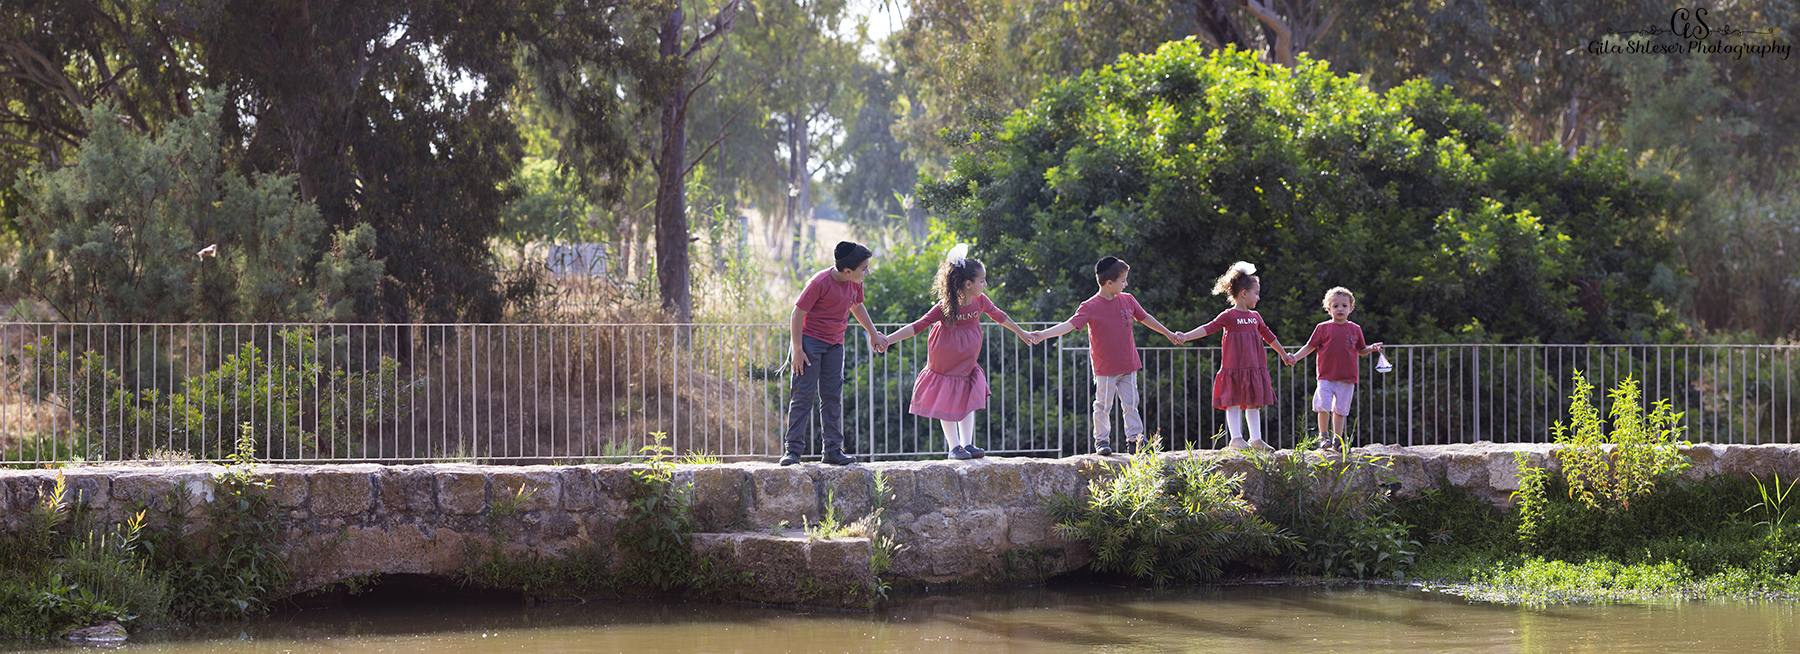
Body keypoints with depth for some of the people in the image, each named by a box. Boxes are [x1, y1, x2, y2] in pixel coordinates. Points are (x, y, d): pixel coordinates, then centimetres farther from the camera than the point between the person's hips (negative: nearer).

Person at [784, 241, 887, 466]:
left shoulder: (855, 283, 1)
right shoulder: (820, 283, -20)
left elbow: (856, 306, 22)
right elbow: (798, 314, -16)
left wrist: (873, 334, 28)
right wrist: (797, 350, -17)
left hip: (835, 344, 6)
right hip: (810, 340, -6)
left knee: (833, 397, 5)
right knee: (803, 395, -7)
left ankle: (833, 450, 8)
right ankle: (793, 449, -5)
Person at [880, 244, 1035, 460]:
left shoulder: (980, 301, -11)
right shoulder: (945, 307, -26)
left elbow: (999, 316, 10)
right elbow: (918, 326, -25)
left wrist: (1021, 333, 24)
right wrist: (888, 340, -33)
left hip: (966, 365, 5)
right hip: (945, 366, -5)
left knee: (968, 401, 8)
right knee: (947, 403, 1)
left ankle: (967, 444, 14)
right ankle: (954, 447, 9)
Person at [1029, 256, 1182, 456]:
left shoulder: (1128, 300, 5)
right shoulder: (1090, 307, -12)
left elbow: (1145, 318, 20)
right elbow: (1070, 324, -19)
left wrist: (1168, 333, 31)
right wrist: (1044, 334, -33)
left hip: (1128, 364, 4)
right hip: (1105, 368, -4)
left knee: (1130, 404, 9)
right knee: (1103, 406, 1)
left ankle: (1135, 438, 16)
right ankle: (1102, 440, 11)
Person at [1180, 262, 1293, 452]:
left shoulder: (1255, 316, 14)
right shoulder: (1229, 316, -6)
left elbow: (1268, 336, 27)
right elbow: (1208, 328, -16)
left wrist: (1284, 354, 37)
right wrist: (1186, 337, -29)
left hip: (1254, 368, 6)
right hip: (1234, 368, -6)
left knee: (1253, 403, 8)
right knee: (1233, 402, -5)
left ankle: (1256, 439, 13)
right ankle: (1236, 439, -4)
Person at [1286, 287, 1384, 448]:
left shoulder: (1355, 329, 8)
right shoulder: (1323, 328, 2)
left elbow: (1361, 351, 16)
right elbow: (1310, 346, 7)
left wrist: (1371, 348, -3)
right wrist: (1295, 357, -4)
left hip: (1347, 379, 2)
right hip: (1326, 377, -2)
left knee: (1340, 410, 7)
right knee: (1323, 407, -11)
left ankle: (1337, 439, 16)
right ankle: (1324, 436, 5)